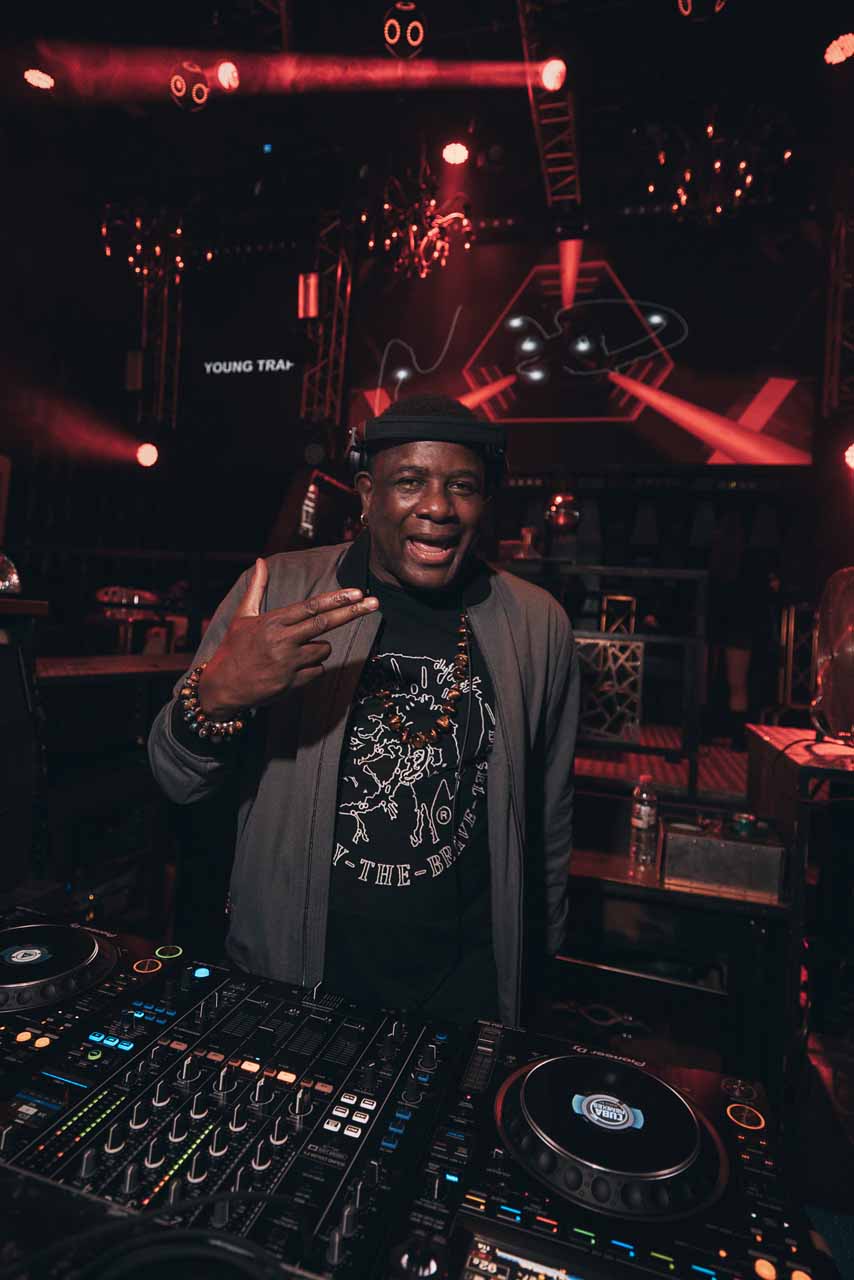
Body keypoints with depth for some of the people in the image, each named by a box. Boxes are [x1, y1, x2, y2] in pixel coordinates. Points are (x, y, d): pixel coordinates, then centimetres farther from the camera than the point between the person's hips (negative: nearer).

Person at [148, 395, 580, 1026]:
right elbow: (178, 780, -8)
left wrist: (538, 961, 12)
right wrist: (215, 696, -29)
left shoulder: (541, 625, -6)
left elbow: (550, 815, 4)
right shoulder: (278, 590, -11)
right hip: (291, 970, 0)